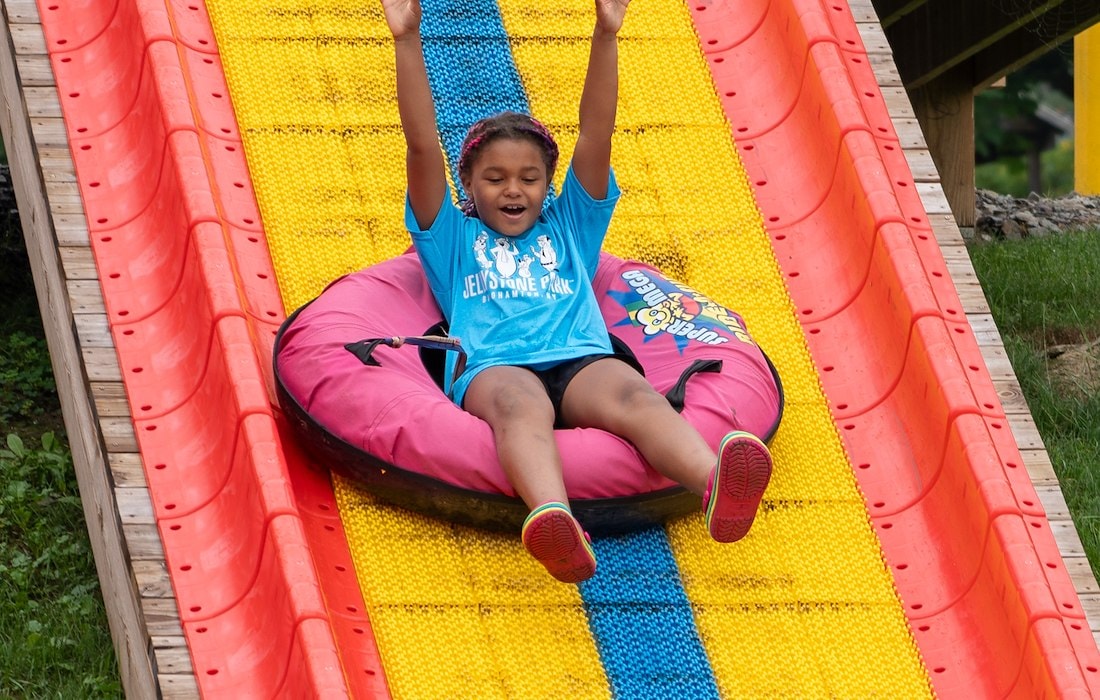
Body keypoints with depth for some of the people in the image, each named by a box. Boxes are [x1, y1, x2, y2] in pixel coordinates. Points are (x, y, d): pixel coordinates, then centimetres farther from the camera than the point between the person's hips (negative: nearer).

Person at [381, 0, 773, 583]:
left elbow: (596, 135, 25)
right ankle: (552, 518, -75)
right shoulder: (454, 241, 30)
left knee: (632, 394, -35)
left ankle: (716, 484, -68)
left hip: (580, 360, 2)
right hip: (493, 368, -2)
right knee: (521, 403, -41)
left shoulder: (569, 229, 35)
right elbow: (423, 145, 19)